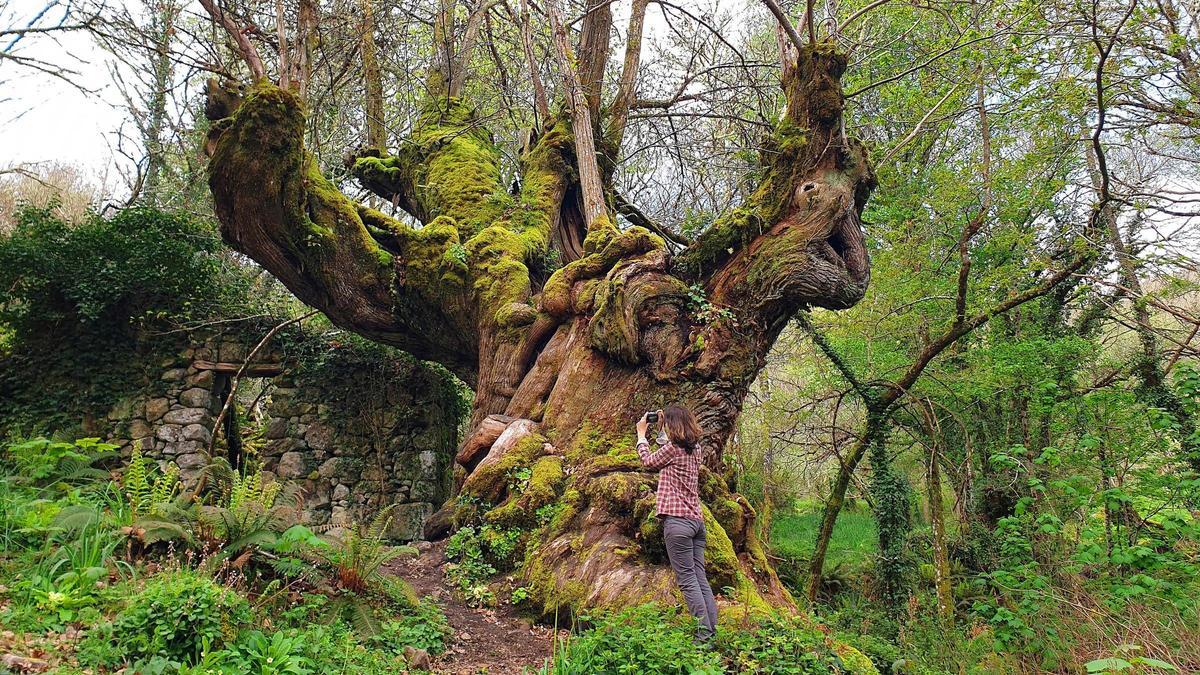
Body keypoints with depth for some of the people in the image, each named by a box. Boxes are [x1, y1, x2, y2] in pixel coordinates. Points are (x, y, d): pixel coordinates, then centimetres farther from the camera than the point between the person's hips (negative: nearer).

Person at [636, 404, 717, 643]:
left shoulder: (673, 448, -10)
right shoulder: (695, 448, 12)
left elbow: (648, 461, 8)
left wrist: (641, 434, 21)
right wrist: (661, 429, 33)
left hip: (677, 520, -8)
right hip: (697, 519, 8)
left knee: (687, 580, -5)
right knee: (700, 578, 8)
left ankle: (703, 635, -7)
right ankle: (712, 631, 8)